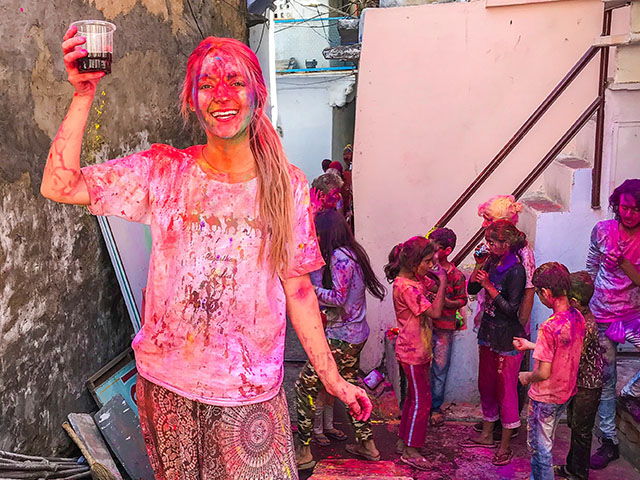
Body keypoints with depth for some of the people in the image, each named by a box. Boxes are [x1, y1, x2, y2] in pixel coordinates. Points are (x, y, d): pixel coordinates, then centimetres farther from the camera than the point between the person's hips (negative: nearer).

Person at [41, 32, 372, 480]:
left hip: (251, 389, -1)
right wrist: (84, 94, -18)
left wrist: (331, 377, 1)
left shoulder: (287, 186, -5)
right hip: (166, 381, 1)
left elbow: (297, 288, -1)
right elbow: (60, 186, -11)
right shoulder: (163, 172, -6)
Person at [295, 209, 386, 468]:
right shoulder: (352, 252, 11)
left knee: (305, 385, -2)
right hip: (357, 333, 10)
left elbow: (338, 298, -20)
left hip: (342, 337, -10)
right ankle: (367, 444, 29)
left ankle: (304, 452, 4)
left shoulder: (339, 256, -17)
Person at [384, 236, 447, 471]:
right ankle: (411, 451, 10)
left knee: (414, 396, 18)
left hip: (419, 350, 10)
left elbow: (431, 306, 14)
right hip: (412, 352, -10)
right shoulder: (406, 287, -24)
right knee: (422, 400, -1)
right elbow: (435, 312, -26)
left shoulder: (414, 280, 8)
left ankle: (403, 441, 30)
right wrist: (442, 281, -21)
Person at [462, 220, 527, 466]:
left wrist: (489, 285, -23)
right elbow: (471, 289, 5)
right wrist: (480, 265, -7)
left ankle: (505, 445, 20)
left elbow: (511, 308, -21)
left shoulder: (516, 271, -19)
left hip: (507, 339, -8)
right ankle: (487, 434, 36)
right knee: (485, 385, 19)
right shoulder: (492, 262, 2)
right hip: (488, 334, 8)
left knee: (506, 390, 5)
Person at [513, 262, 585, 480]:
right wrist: (530, 345, 16)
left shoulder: (549, 327, -32)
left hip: (545, 398, -8)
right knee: (546, 442, 26)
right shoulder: (577, 317, -6)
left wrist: (527, 377, -7)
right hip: (566, 391, 8)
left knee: (539, 447, 11)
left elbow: (544, 373, -28)